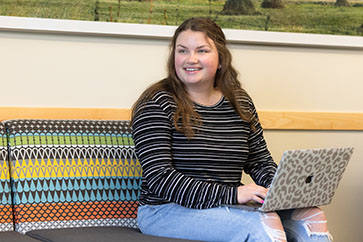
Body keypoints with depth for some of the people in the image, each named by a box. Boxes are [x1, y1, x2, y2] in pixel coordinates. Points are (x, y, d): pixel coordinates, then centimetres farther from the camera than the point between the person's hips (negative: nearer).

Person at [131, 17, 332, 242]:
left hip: (229, 208, 5)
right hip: (168, 211, -5)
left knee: (311, 215, -17)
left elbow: (261, 162, 17)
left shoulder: (240, 103, 10)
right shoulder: (157, 104, -7)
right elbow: (159, 178, -15)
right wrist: (231, 194, -22)